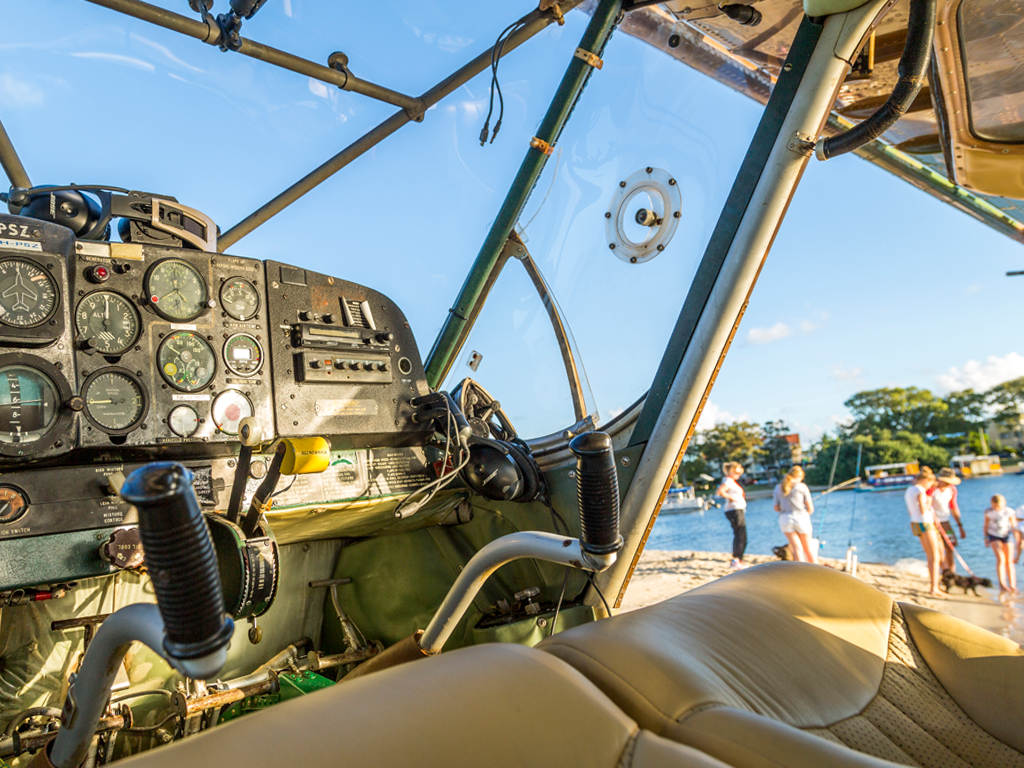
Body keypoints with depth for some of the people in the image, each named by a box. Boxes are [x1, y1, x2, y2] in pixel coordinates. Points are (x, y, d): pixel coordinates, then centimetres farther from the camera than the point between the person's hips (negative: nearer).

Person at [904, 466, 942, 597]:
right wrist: (928, 503, -4)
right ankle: (934, 589, -6)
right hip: (925, 524, -9)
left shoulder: (908, 491, 12)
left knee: (931, 556, 18)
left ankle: (931, 585, 21)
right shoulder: (920, 490, -16)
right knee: (935, 557, -4)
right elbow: (923, 511, -22)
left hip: (915, 524, 9)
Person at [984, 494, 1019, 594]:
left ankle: (1012, 586, 9)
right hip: (994, 536, 0)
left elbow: (1014, 526, -6)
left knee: (1009, 561, 1)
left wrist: (1017, 541, -6)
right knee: (1000, 558, -15)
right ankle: (1002, 584, -12)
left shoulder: (1009, 512, -14)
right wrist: (986, 538, 8)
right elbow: (986, 525, 3)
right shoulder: (988, 512, -10)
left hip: (1007, 535, 0)